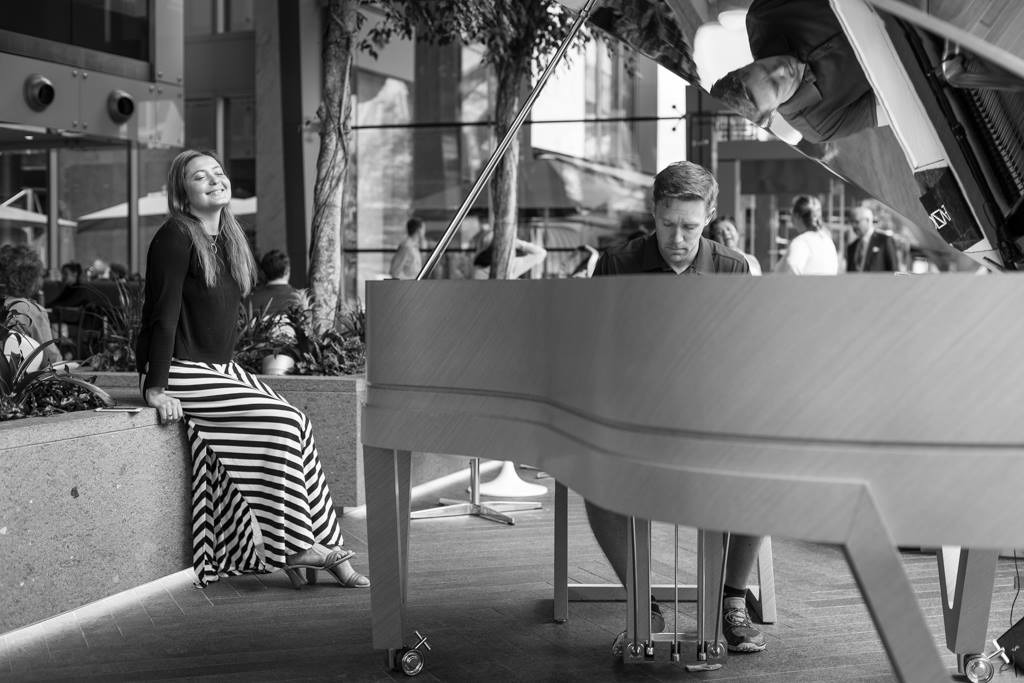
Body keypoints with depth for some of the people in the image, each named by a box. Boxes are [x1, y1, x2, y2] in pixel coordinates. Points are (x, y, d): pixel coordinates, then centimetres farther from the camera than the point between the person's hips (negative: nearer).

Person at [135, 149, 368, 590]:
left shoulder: (228, 239, 15)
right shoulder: (175, 238, -12)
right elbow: (163, 313, -17)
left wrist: (231, 371, 16)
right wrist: (155, 389, -21)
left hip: (221, 368, 8)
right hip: (183, 372, -8)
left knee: (297, 425, -10)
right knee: (281, 422, -20)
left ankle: (326, 547, -9)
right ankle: (294, 547, -13)